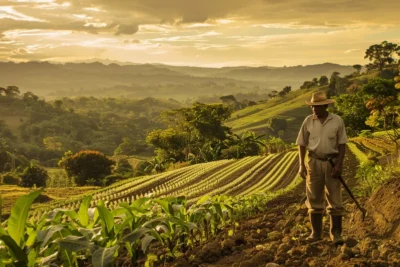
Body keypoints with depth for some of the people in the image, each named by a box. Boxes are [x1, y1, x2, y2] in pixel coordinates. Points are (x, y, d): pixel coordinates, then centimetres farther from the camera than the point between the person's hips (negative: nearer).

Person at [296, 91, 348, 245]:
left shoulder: (337, 121, -4)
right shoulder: (308, 121, 1)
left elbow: (342, 144, -1)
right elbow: (302, 144, 5)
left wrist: (339, 164, -10)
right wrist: (301, 165, -1)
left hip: (332, 163, -2)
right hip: (314, 162, 2)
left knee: (335, 200, 0)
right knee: (314, 200, 7)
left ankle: (336, 234, 7)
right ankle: (316, 233, 17)